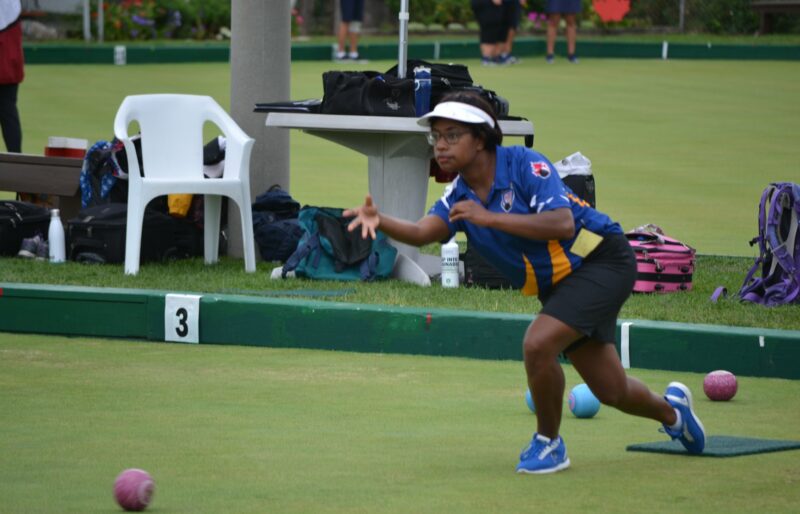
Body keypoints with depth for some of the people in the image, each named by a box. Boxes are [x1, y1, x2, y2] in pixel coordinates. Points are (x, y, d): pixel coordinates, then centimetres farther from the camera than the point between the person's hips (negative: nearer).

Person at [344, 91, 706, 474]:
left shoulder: (524, 164, -20)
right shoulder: (459, 196, -2)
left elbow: (563, 224, -34)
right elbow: (422, 232, -22)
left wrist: (489, 218, -38)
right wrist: (380, 221, -43)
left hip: (601, 259, -7)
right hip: (556, 286, 8)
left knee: (538, 344, -27)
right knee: (611, 392, 13)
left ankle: (548, 442, -4)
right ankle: (670, 409, 47)